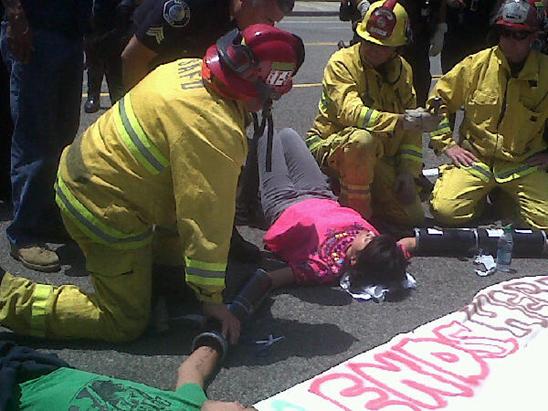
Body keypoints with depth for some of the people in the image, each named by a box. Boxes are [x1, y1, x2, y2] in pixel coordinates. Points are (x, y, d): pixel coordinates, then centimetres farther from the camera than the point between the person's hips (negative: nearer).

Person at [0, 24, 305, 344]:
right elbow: (207, 219, -26)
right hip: (103, 209, -9)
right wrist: (212, 298, -14)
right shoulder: (216, 134, -30)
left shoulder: (187, 67, -4)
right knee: (126, 323, 4)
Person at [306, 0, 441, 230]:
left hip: (377, 159, 6)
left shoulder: (402, 70, 4)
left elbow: (411, 130, 2)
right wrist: (400, 122, -42)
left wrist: (408, 171, -9)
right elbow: (351, 113, -31)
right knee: (361, 139, -40)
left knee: (412, 216, -2)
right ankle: (355, 215, -21)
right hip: (330, 148, -5)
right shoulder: (342, 63, -15)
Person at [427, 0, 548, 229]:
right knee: (445, 211, -22)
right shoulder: (476, 65, -3)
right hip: (475, 157, 0)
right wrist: (446, 145, -1)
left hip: (525, 165, 1)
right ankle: (481, 198, 13)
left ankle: (504, 199, 15)